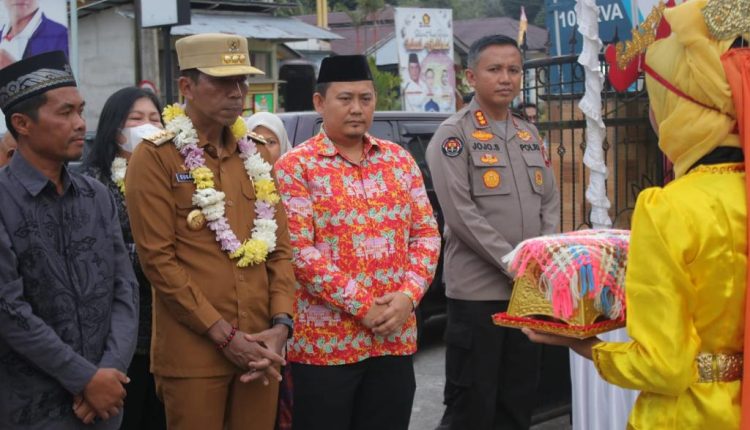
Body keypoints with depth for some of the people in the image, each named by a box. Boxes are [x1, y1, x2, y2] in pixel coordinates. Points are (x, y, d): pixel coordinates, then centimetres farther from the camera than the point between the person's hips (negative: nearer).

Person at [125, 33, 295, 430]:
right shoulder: (155, 158, -5)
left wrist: (280, 324, -3)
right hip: (194, 353, -5)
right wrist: (224, 336, -13)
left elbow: (281, 248, 12)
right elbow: (157, 259, -11)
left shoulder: (257, 155, 13)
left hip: (260, 348, 5)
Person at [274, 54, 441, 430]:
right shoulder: (295, 167, -4)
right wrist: (361, 305, -16)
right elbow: (299, 251, -12)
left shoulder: (400, 160, 11)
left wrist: (408, 295, -8)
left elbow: (427, 233, 8)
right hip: (324, 342, -4)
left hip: (395, 338, 4)